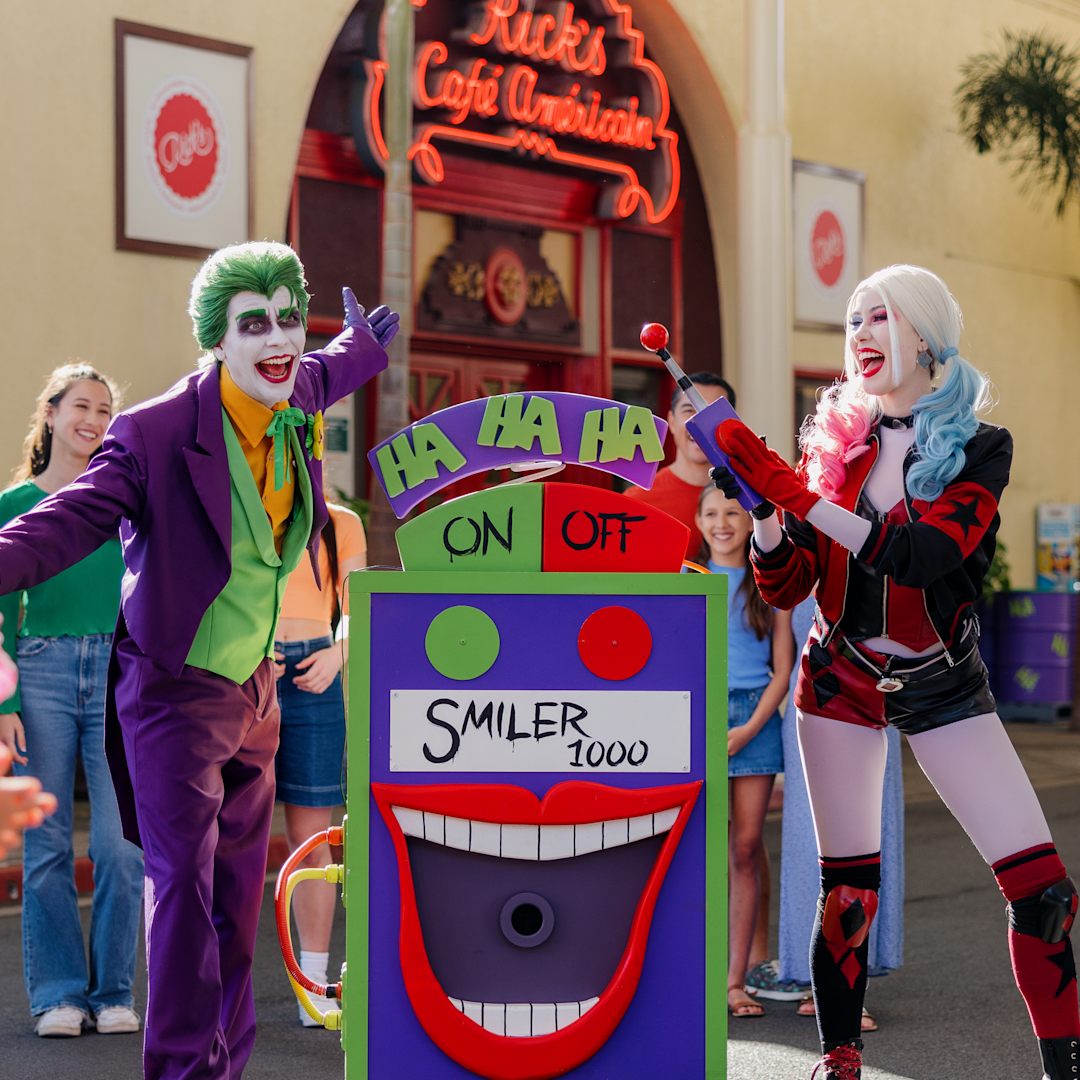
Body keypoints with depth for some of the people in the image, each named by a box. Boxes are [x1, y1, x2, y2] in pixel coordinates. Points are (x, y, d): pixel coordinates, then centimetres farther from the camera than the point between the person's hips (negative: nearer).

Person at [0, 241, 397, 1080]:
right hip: (176, 692, -7)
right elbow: (74, 517, -26)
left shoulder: (299, 402, 0)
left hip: (254, 687, 7)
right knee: (185, 879, -14)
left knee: (238, 894, 14)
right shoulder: (156, 431, -21)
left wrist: (365, 347, 47)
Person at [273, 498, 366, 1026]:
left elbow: (354, 611, 8)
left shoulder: (340, 524, 15)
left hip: (311, 680, 1)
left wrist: (336, 653, -12)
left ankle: (314, 983, 7)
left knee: (309, 837, 1)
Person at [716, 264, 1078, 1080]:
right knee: (847, 889, 1)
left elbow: (922, 553, -26)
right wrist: (763, 501, -20)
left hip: (942, 688, -2)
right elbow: (787, 587, -1)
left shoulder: (979, 448, -8)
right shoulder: (836, 439, 0)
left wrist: (794, 491, -32)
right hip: (841, 681, 2)